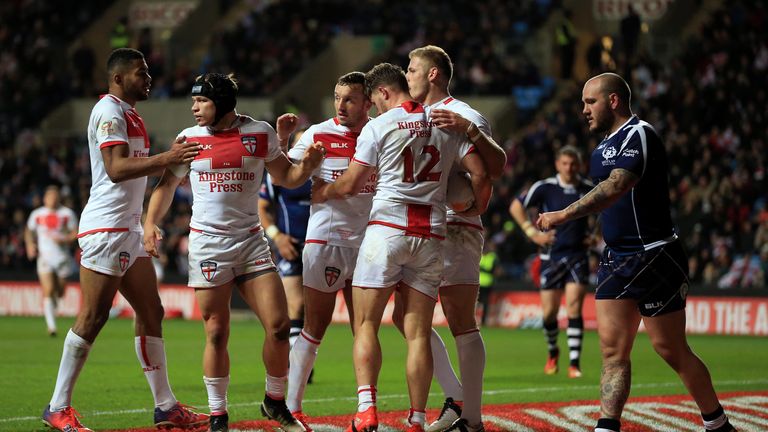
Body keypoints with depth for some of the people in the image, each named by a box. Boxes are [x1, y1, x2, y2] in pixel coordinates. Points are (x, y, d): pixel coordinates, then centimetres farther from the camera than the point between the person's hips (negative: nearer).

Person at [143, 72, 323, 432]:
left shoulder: (260, 133, 3)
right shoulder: (190, 139, 3)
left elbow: (286, 178, 15)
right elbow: (167, 184, 13)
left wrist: (306, 166, -6)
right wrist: (150, 223, 0)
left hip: (251, 241, 1)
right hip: (208, 243, -1)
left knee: (278, 326, -6)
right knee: (216, 333, -2)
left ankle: (275, 402, 14)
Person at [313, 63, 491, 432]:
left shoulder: (378, 127, 0)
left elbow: (351, 185, 3)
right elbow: (479, 173, 7)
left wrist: (322, 193, 23)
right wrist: (478, 208, 26)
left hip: (387, 225, -4)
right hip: (431, 233, 4)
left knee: (366, 325, -2)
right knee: (418, 333, 4)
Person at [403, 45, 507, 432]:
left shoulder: (463, 116, -8)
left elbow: (496, 168, -21)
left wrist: (469, 130, -33)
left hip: (455, 230, -9)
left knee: (461, 322, -11)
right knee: (406, 316, 6)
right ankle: (455, 398, 12)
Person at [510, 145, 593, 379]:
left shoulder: (589, 189, 0)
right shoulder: (544, 188, -5)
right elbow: (516, 207, 1)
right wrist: (533, 233, -6)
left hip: (578, 256, 0)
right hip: (551, 256, 0)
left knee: (574, 308, -12)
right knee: (549, 312, 2)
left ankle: (574, 363, -10)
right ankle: (553, 352, 29)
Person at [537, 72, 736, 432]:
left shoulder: (638, 135, -15)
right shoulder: (605, 145, 15)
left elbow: (615, 187, -29)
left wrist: (563, 216, -33)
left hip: (654, 259, -9)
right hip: (616, 260, 9)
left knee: (672, 352, -1)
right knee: (612, 350, -2)